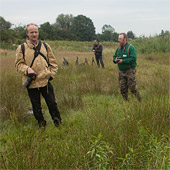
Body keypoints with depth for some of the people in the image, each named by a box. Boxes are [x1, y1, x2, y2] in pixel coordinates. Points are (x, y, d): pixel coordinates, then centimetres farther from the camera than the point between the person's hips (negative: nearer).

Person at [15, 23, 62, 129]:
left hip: (46, 81, 1)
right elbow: (19, 64, 1)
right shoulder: (22, 48, 1)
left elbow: (53, 62, 13)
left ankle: (58, 124, 21)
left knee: (52, 103, 6)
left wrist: (51, 74, 2)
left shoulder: (45, 46, 8)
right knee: (36, 106, 10)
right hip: (31, 82, -1)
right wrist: (27, 69, -17)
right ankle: (41, 124, 27)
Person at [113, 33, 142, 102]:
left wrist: (122, 61, -20)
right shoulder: (118, 48, 11)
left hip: (130, 71, -7)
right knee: (122, 89, 8)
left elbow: (133, 58, -22)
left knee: (132, 88, -6)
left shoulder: (131, 48, -12)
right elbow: (114, 56, 20)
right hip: (121, 72, 7)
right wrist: (115, 60, -4)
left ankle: (140, 101, 13)